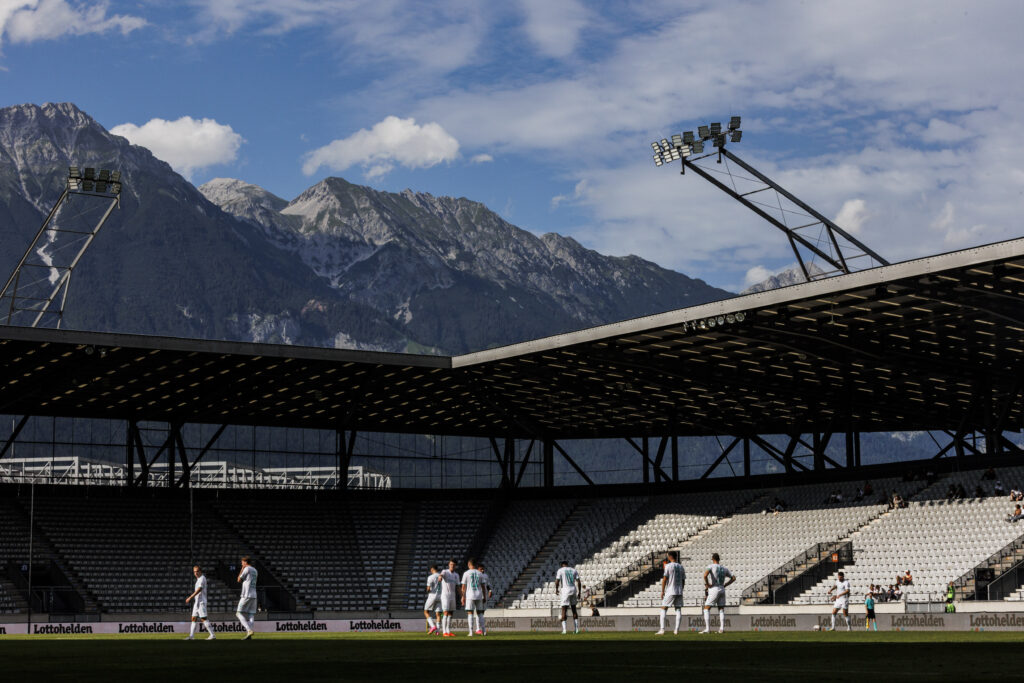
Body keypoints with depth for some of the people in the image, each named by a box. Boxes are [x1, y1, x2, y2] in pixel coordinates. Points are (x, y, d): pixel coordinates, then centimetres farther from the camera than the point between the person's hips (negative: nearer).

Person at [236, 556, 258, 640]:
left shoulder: (247, 569, -6)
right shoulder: (255, 571, 20)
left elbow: (239, 580, -1)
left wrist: (242, 570, 10)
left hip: (246, 595, -8)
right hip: (254, 595, 8)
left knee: (239, 613, -4)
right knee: (251, 615, 4)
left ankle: (249, 630, -20)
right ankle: (248, 634, -4)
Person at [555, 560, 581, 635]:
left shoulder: (560, 571, -1)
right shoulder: (573, 570, 12)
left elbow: (557, 581, -9)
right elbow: (578, 582, 7)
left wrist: (557, 589, 7)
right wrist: (579, 592, 14)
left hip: (565, 590, -4)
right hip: (573, 590, 4)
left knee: (564, 610, -2)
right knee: (574, 609, 15)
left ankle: (564, 629, -12)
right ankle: (576, 629, 14)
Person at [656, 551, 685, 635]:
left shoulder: (668, 566, -7)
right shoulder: (681, 567, 9)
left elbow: (664, 579, -10)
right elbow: (683, 581, 13)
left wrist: (662, 591, -4)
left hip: (670, 591, -5)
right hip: (679, 592, 5)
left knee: (663, 609, 1)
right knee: (678, 610, 6)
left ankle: (662, 629, -7)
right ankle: (676, 630, 2)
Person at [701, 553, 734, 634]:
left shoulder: (711, 566, -7)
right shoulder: (724, 569, 10)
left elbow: (705, 575, -26)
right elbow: (733, 578, 15)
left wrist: (707, 584, -12)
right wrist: (724, 585, 16)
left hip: (714, 590, -5)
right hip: (722, 589, 5)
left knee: (706, 609, 1)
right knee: (721, 610, 11)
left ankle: (707, 629, -7)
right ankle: (722, 628, 4)